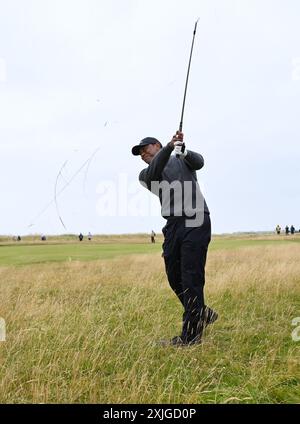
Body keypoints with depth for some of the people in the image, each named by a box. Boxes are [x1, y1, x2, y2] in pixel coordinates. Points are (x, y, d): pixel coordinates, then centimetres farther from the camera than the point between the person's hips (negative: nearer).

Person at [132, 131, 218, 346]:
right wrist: (170, 147, -23)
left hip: (196, 222, -5)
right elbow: (153, 173, -8)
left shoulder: (181, 159, 12)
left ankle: (191, 334, -4)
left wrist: (182, 150, -33)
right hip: (173, 225, 5)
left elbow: (198, 162, -10)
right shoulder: (145, 174, 17)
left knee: (192, 278, -8)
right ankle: (202, 314, 30)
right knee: (174, 276, 7)